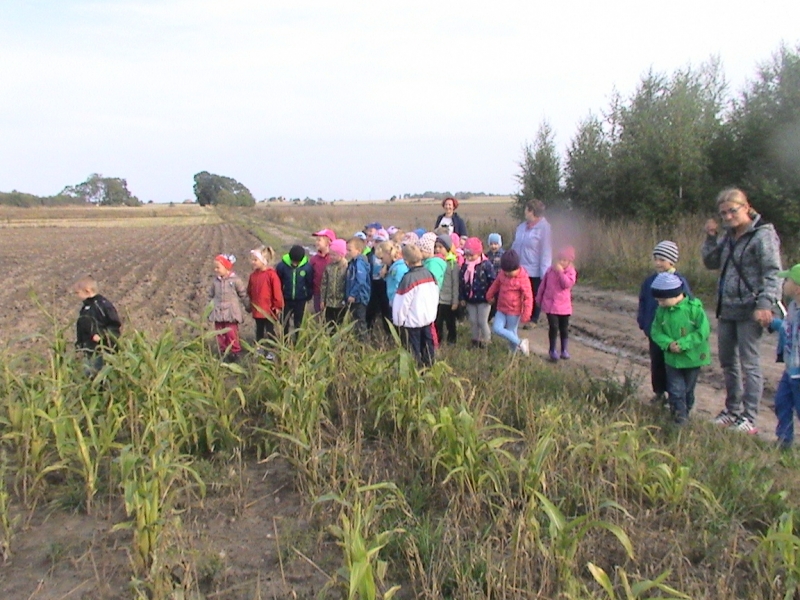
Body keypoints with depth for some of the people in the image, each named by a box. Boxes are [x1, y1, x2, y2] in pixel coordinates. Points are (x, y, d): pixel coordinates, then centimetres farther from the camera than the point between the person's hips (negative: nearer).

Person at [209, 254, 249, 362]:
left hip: (231, 313, -4)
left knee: (232, 334, -2)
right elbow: (211, 295, 16)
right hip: (218, 313, 5)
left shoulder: (235, 280, -9)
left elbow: (243, 294, -1)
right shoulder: (215, 281, 4)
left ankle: (235, 352, 13)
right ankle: (224, 353, 22)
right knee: (220, 334, 9)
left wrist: (248, 306, 5)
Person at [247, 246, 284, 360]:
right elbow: (250, 291, 11)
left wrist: (277, 306, -12)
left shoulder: (271, 274, -17)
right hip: (257, 310, 6)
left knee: (270, 331, 8)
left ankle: (271, 351, 20)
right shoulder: (253, 275, 1)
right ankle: (259, 350, 30)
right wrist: (250, 304, 13)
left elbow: (277, 291, -14)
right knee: (259, 331, 17)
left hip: (269, 310, -6)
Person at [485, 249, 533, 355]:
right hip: (501, 309, 6)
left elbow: (528, 297, -17)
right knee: (496, 329, -8)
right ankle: (520, 343, 6)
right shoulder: (502, 273, -2)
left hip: (514, 311, -5)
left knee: (511, 332, 2)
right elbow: (496, 284, 17)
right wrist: (489, 296, 25)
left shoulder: (523, 279, -19)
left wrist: (526, 315, -18)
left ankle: (514, 351, 19)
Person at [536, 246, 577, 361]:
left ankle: (564, 350, 24)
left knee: (564, 328, 10)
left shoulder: (571, 272, -5)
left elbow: (567, 284, -24)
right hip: (550, 304, 0)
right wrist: (539, 298, 14)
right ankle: (552, 350, 9)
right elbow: (543, 285, 9)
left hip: (564, 306, 0)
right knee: (553, 327, -5)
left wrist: (561, 272, -25)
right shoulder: (550, 270, 0)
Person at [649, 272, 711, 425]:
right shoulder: (661, 311, -4)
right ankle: (679, 416, 5)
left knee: (688, 389, 16)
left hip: (692, 358, -2)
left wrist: (683, 344, -24)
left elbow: (703, 331, -19)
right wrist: (668, 343, -20)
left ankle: (685, 411, 34)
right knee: (676, 390, -1)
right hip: (672, 358, 2)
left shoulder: (694, 308, -16)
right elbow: (656, 331, -1)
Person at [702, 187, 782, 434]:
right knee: (727, 362, 14)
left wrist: (765, 305, -26)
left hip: (749, 312, -8)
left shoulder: (763, 235, -10)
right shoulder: (728, 235, 12)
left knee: (749, 364, -2)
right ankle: (732, 410, 28)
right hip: (726, 309, 8)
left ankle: (748, 418, 5)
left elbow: (773, 274, -15)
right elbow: (711, 263, 16)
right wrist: (711, 238, 1)